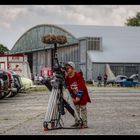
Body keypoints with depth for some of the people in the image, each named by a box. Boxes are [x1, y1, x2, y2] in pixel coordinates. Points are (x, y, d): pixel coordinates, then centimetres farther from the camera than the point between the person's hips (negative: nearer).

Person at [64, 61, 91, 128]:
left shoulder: (78, 75, -21)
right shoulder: (67, 78, -3)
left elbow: (81, 87, -21)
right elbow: (69, 88, 3)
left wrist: (78, 96, -22)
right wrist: (72, 97, -3)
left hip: (82, 94, -6)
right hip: (75, 95, 6)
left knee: (83, 108, -4)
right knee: (76, 108, 9)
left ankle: (84, 123, -1)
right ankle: (77, 122, 16)